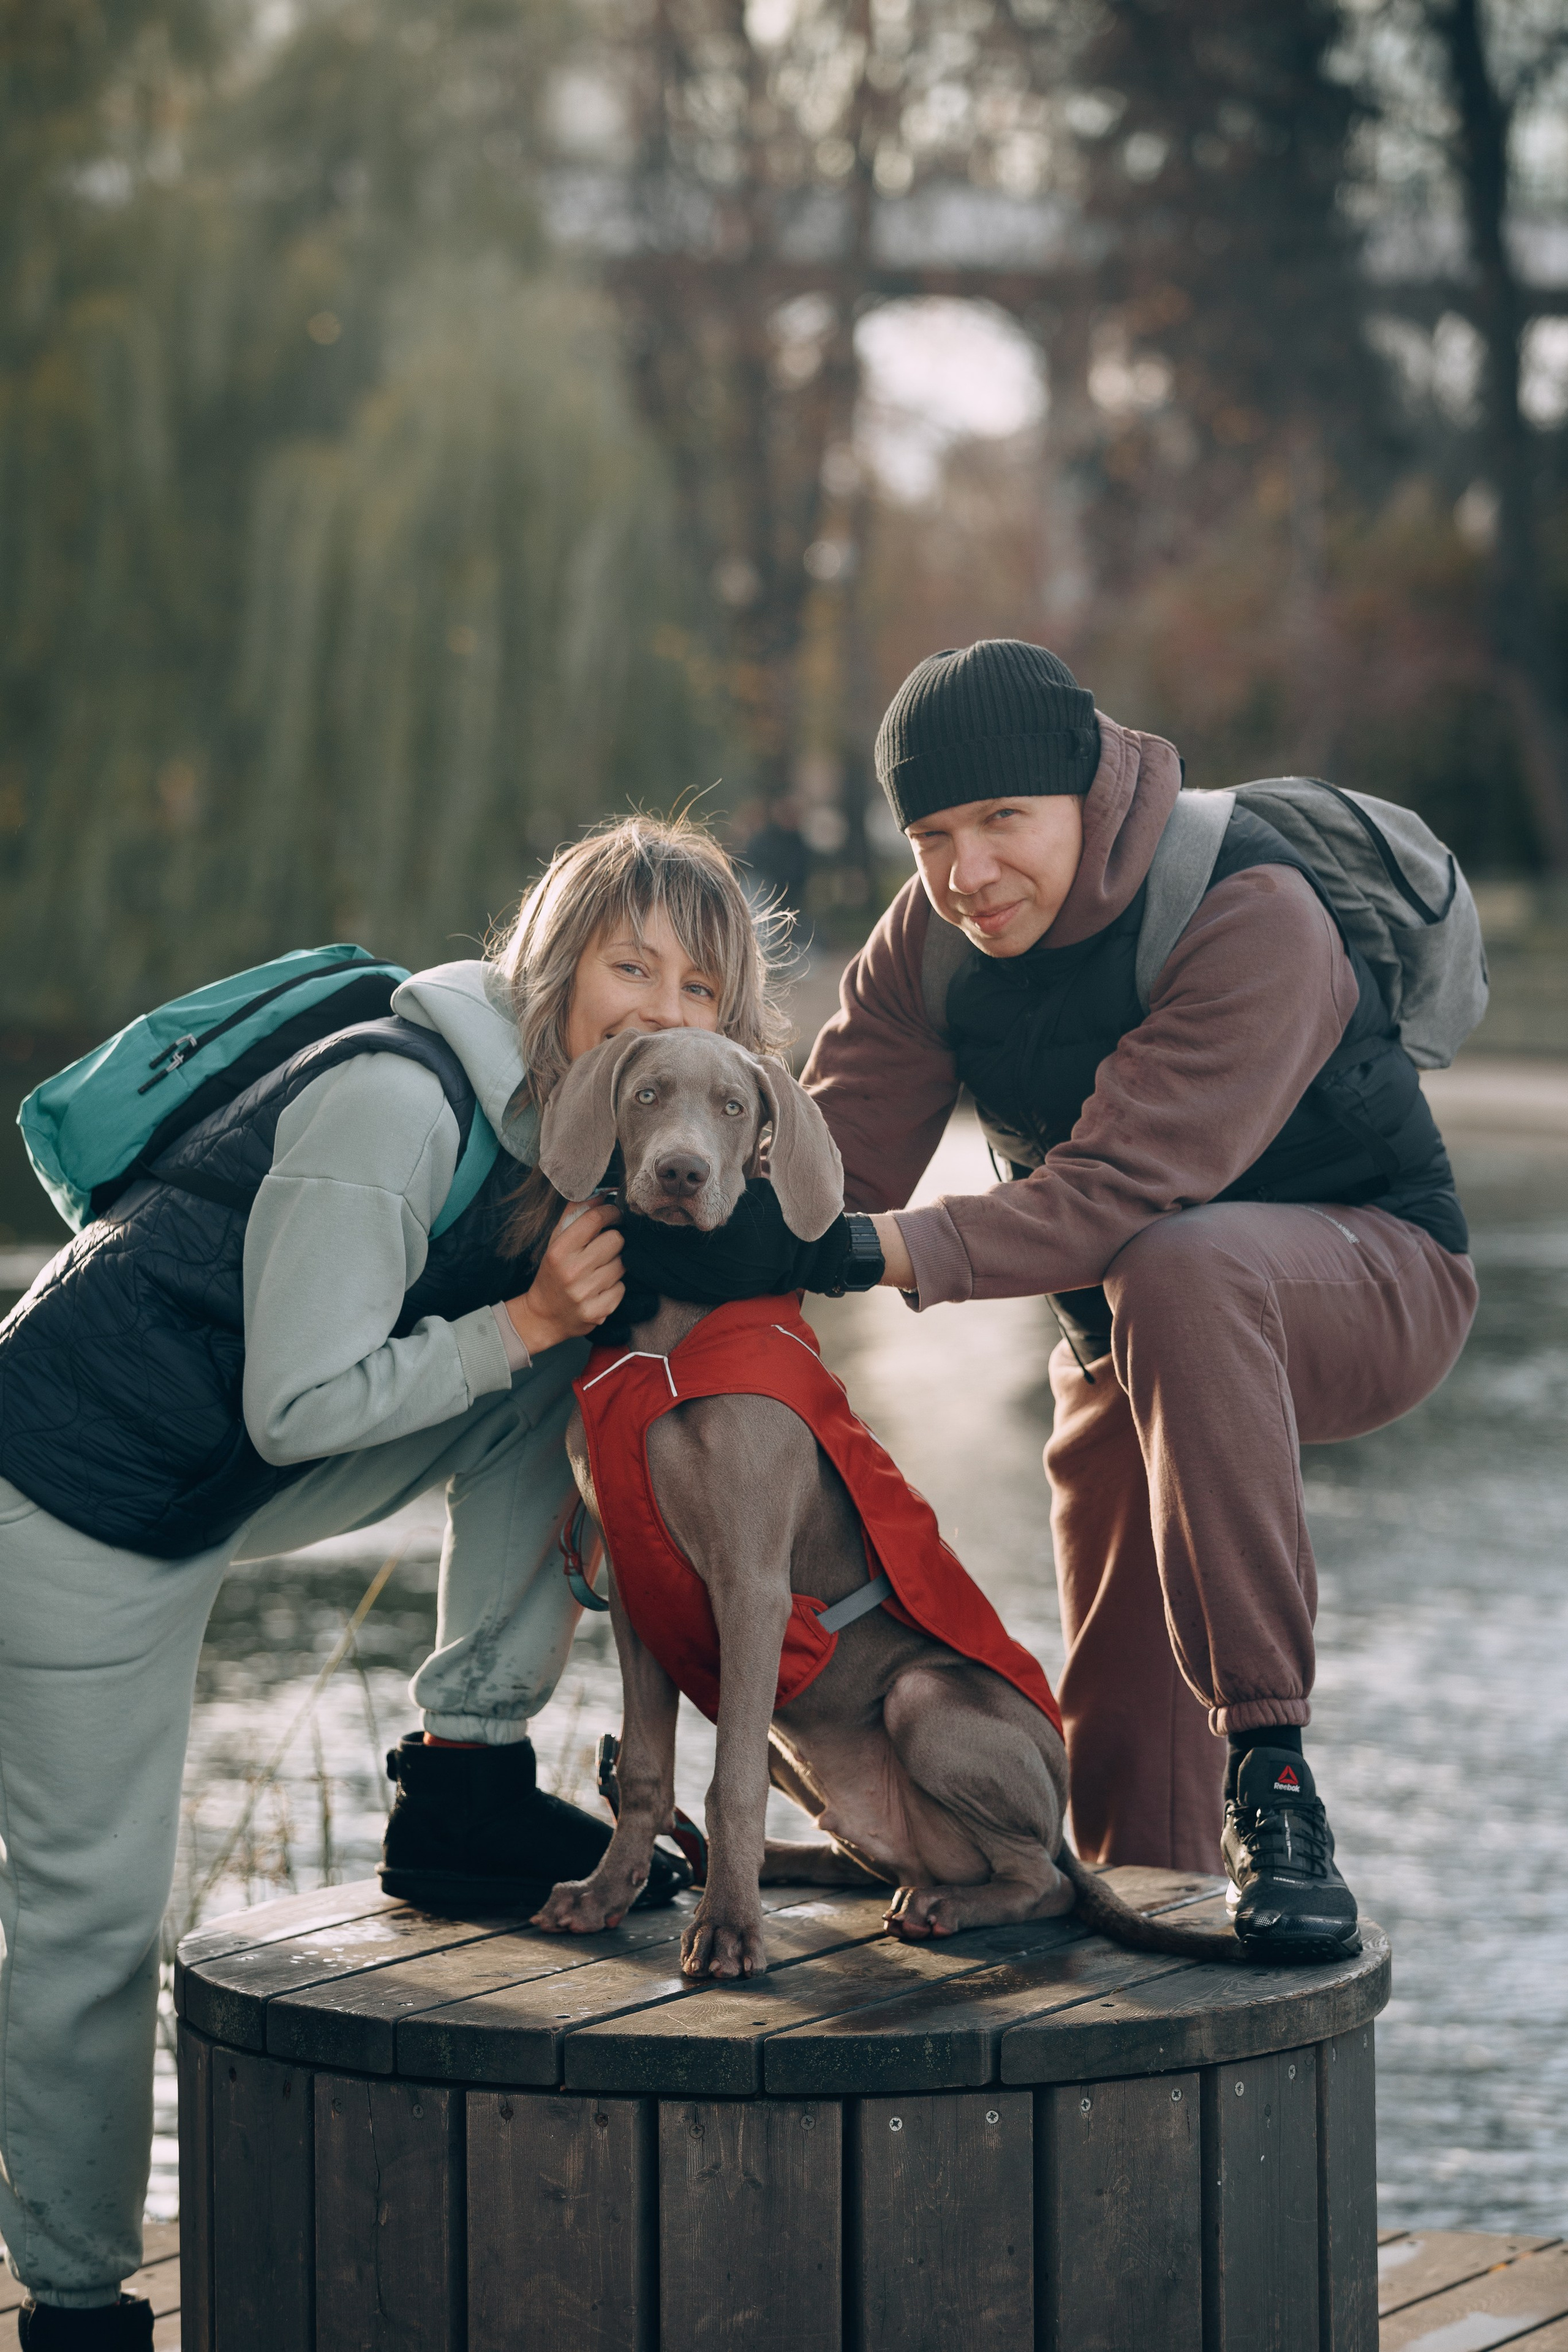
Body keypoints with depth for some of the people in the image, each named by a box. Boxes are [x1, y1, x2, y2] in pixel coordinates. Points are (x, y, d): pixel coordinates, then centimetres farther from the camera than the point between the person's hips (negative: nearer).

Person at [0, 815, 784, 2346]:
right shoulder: (396, 1105, -26)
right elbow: (299, 1408, -25)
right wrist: (527, 1320, -26)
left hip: (252, 1469, 8)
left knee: (567, 1386, -10)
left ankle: (464, 1792, -3)